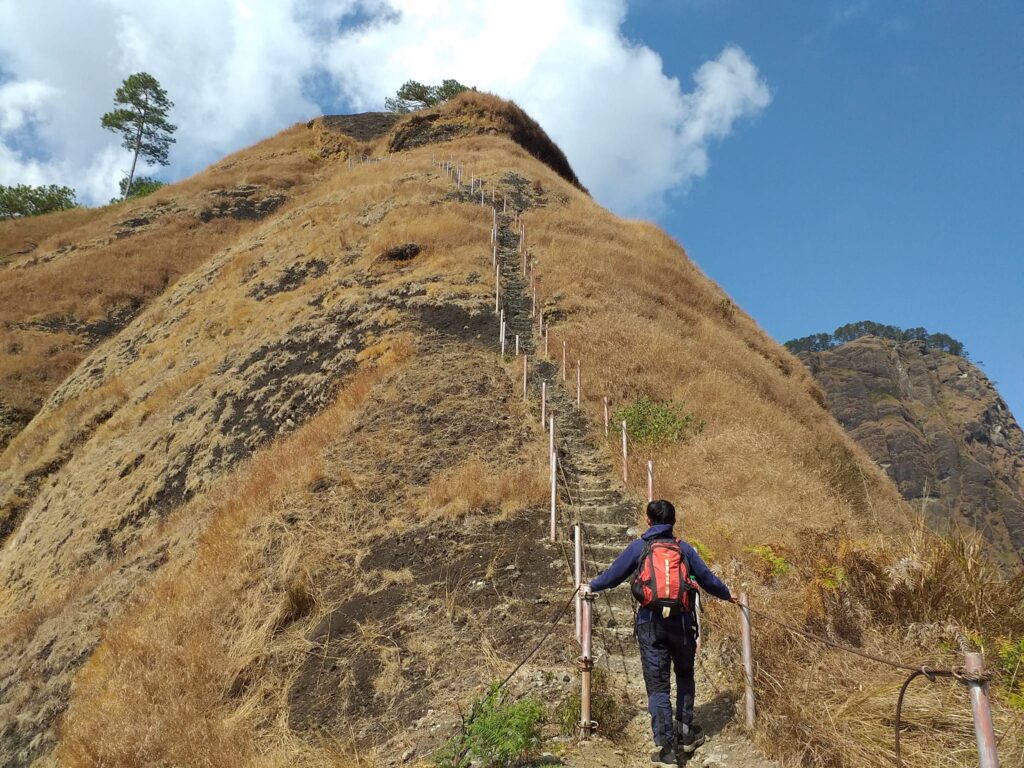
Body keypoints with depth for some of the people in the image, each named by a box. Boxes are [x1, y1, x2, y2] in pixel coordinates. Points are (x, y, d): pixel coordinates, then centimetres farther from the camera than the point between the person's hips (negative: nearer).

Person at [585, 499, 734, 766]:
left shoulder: (638, 547, 1)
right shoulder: (683, 547, 4)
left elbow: (613, 574, 8)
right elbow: (706, 577, 11)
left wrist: (591, 586, 27)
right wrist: (727, 594, 30)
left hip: (651, 623, -1)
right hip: (682, 621, 2)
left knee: (657, 685, 3)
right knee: (685, 676, 24)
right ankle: (686, 732, 28)